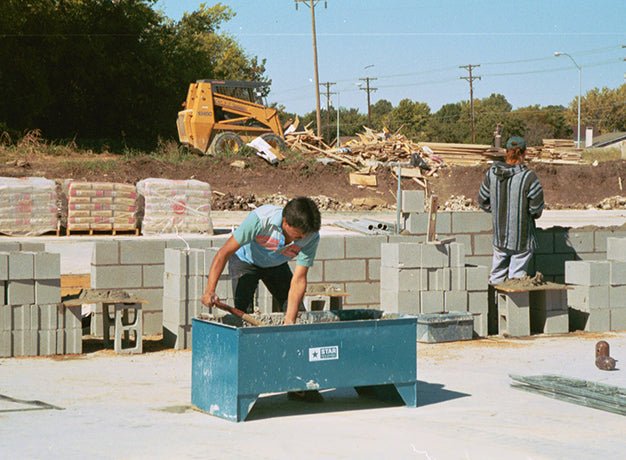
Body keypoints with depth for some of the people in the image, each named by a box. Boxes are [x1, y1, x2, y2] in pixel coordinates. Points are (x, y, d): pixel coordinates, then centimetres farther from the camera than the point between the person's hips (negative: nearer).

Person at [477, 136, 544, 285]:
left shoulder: (492, 173, -4)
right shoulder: (528, 177, -18)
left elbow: (483, 201, 4)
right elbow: (537, 205, -15)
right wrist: (535, 214, 6)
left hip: (499, 234, 4)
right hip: (522, 237, -4)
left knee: (497, 274, 16)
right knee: (517, 273, 5)